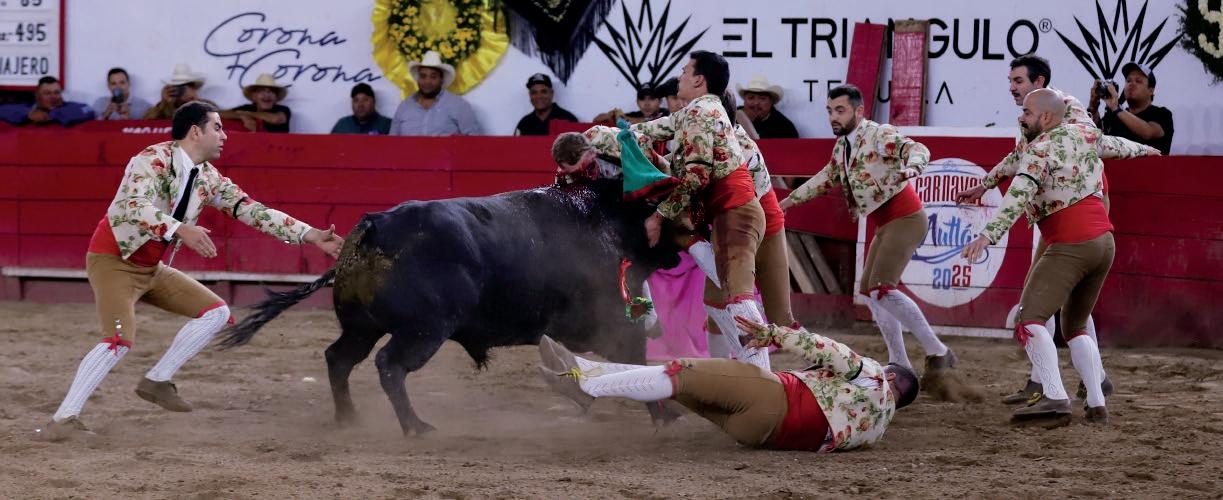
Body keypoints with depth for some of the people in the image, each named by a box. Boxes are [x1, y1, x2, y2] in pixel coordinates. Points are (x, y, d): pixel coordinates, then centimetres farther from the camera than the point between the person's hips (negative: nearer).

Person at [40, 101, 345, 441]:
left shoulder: (208, 178, 4)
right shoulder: (154, 159, -19)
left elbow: (251, 210, 4)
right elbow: (134, 206, -35)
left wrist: (311, 236, -2)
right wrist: (181, 230, -49)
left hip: (151, 268, 9)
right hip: (113, 261, -9)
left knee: (217, 313, 6)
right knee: (120, 340, -26)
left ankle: (156, 383, 9)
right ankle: (63, 419, -22)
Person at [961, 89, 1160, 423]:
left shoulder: (1040, 150, -9)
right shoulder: (1085, 134, 13)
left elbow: (1018, 197, -24)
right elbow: (1114, 145, 35)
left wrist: (988, 235, -33)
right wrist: (1141, 149, 58)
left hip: (1070, 248, -9)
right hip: (1105, 243, 9)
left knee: (1030, 319, -15)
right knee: (1075, 326, 20)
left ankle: (1054, 396, -31)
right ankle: (1097, 405, 11)